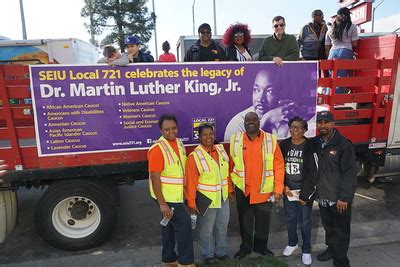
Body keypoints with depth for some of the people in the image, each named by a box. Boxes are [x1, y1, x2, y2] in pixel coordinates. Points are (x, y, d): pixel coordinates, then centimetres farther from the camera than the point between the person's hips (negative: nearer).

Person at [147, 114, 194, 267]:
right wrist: (162, 204, -25)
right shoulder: (157, 149, -21)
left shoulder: (179, 143, 5)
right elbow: (155, 178, -23)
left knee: (170, 226, 18)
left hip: (177, 195, 8)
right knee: (183, 224, -6)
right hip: (166, 196, -8)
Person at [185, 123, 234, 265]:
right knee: (207, 229, 11)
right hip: (207, 199, -6)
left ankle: (221, 252, 40)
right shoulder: (194, 156, -18)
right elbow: (191, 182, -16)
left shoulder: (221, 150, 0)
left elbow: (227, 172, 8)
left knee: (222, 226, 19)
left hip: (223, 198, 6)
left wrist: (230, 190, 12)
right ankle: (208, 255, 33)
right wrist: (191, 203, -15)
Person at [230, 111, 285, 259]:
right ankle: (245, 247, 37)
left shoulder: (271, 140, -6)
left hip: (265, 190, 0)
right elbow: (231, 165, 3)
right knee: (245, 221, 16)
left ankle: (261, 246, 39)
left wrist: (278, 189, -7)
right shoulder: (235, 140, -3)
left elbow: (279, 166, -4)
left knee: (263, 221, 15)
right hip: (242, 190, 1)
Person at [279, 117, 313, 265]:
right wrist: (283, 186, -4)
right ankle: (293, 243, 38)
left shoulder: (310, 146, -10)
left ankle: (306, 250, 25)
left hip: (305, 189, -3)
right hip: (287, 188, 3)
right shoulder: (283, 145, -2)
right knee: (290, 218, 16)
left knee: (304, 220, 7)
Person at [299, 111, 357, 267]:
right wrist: (305, 194, 7)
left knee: (341, 229, 9)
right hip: (322, 197, 5)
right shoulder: (314, 144, 3)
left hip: (339, 198, -5)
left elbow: (350, 173, -16)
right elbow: (309, 172, 6)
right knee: (328, 226, 20)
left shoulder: (343, 144, -13)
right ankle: (331, 249, 42)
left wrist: (344, 197, -19)